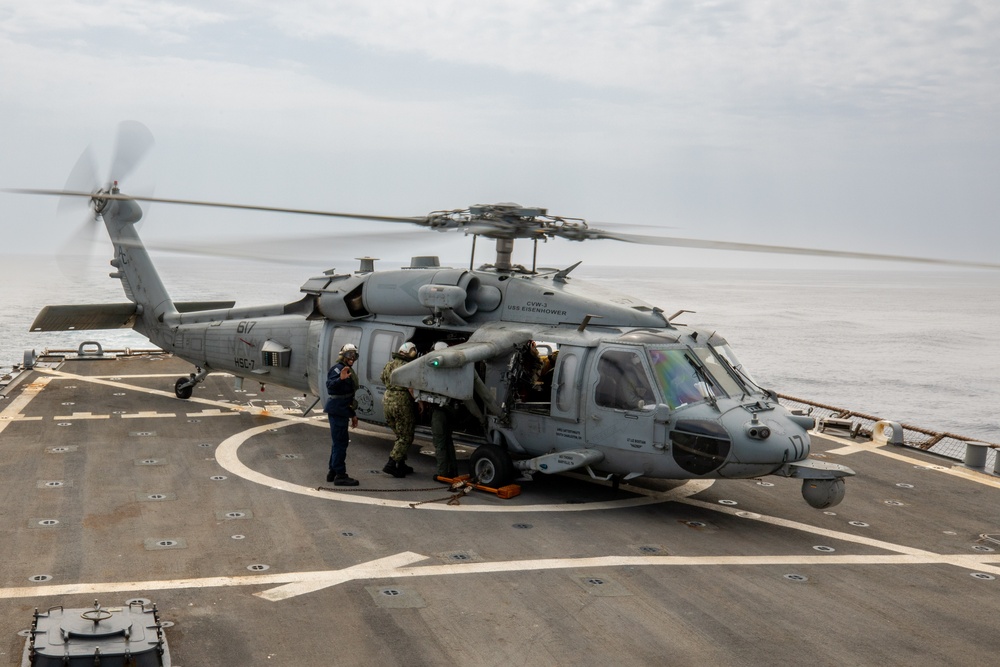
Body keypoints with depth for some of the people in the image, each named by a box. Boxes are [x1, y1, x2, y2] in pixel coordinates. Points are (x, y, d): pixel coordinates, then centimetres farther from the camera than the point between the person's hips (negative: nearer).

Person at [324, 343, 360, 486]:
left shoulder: (349, 370, 18)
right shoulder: (338, 369, -12)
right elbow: (330, 385, -31)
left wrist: (353, 414, 26)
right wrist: (340, 379, -50)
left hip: (342, 411, 10)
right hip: (337, 411, -10)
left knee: (339, 442, 16)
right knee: (341, 442, -9)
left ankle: (333, 472, 25)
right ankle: (340, 475, -8)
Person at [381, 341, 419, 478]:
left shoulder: (389, 364, 13)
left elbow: (383, 379, 25)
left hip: (387, 400, 8)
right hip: (402, 403, -8)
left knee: (400, 436, 19)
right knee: (406, 437, 0)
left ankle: (401, 465, 21)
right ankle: (391, 464, -8)